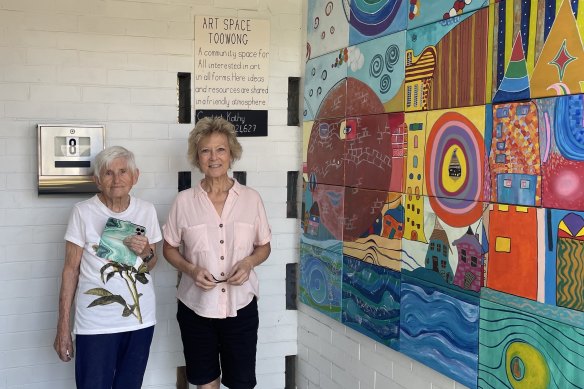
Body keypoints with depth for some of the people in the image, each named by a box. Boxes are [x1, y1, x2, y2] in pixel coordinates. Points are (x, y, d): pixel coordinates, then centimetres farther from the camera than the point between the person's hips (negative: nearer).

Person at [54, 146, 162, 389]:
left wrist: (146, 252, -10)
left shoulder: (147, 211, 2)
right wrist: (63, 327, -6)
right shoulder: (83, 212, -8)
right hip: (96, 323, -3)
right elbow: (71, 270, -5)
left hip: (140, 318, 4)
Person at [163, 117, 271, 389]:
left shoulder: (251, 198, -1)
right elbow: (169, 249, 6)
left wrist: (249, 262, -14)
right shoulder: (184, 201, -3)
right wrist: (190, 269, -13)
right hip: (196, 306, 0)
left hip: (241, 306, 0)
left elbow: (264, 247, 7)